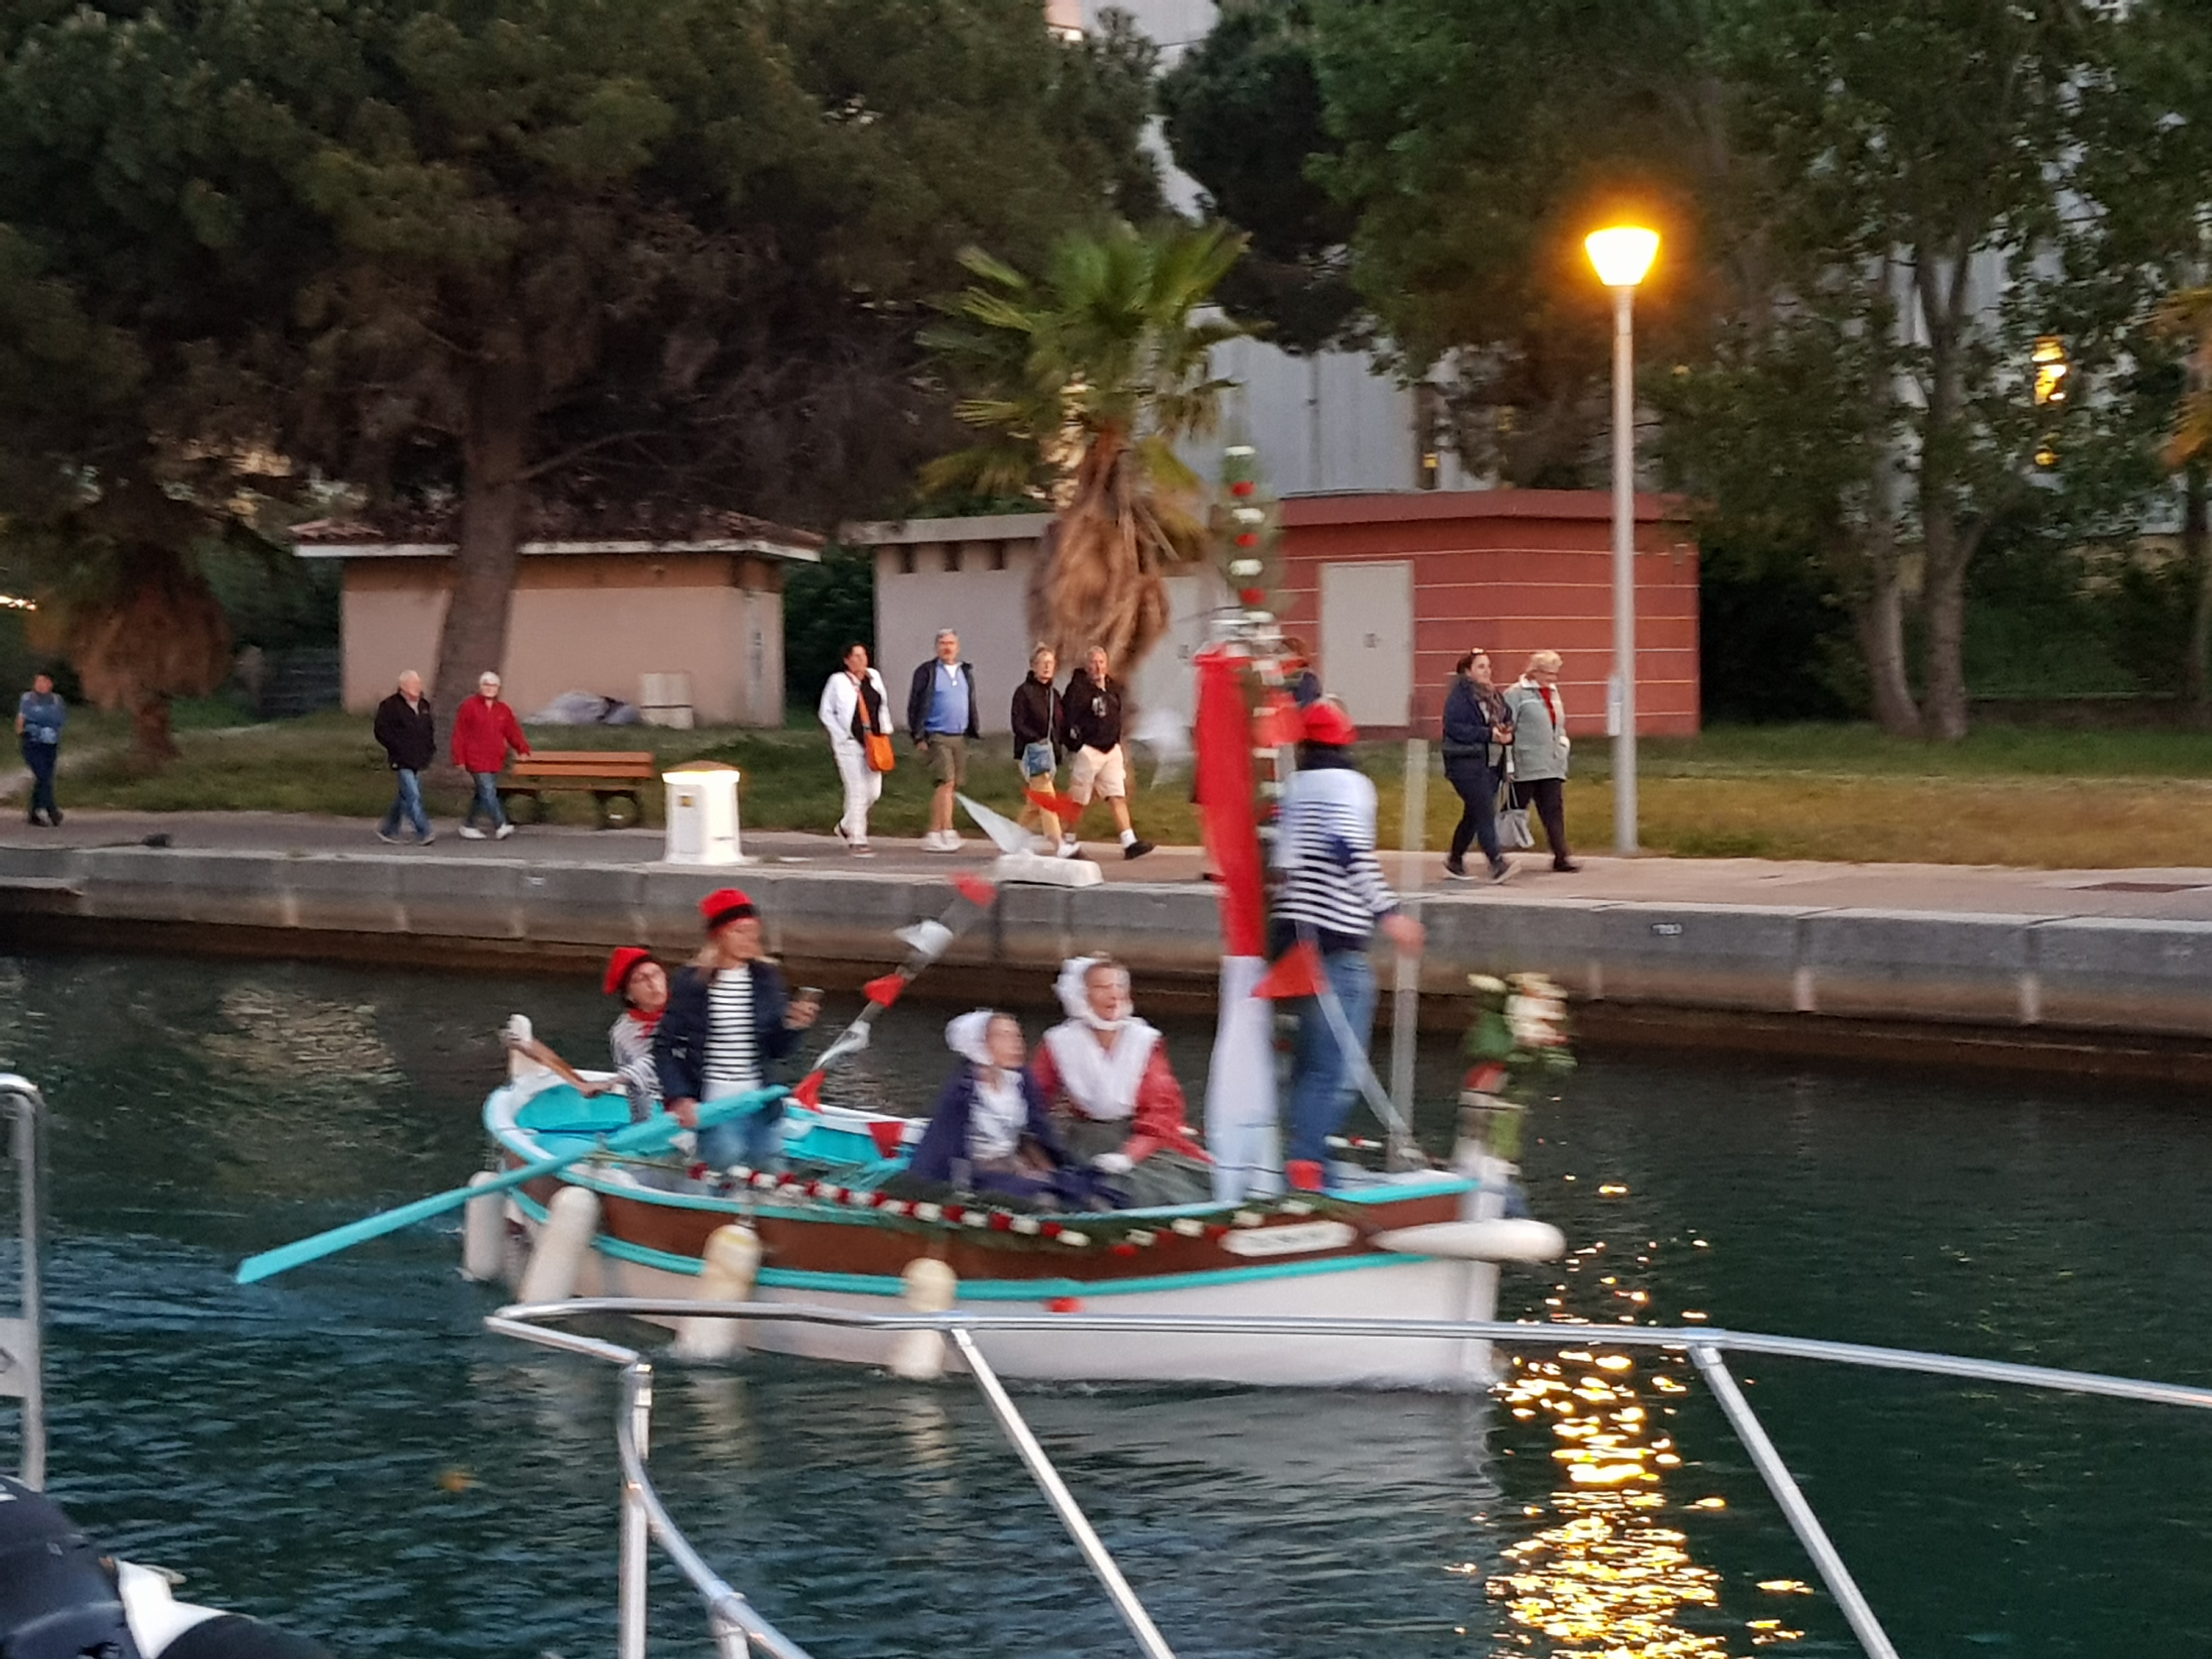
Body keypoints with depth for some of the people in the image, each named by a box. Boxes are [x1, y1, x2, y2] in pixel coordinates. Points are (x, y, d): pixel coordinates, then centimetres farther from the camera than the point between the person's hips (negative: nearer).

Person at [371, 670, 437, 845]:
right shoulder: (390, 706, -7)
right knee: (413, 796, -13)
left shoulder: (424, 705, 14)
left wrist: (430, 749, 11)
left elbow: (430, 730, 25)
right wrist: (399, 749, -14)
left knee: (406, 797, 13)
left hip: (419, 761, 7)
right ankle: (423, 834, -15)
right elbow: (382, 732, -9)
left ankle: (388, 830, 25)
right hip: (403, 761, -7)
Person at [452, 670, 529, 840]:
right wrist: (460, 759, -6)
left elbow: (513, 732, 9)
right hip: (477, 760, -6)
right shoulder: (469, 707, -3)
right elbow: (459, 735, -3)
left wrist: (523, 748, -8)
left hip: (496, 761, 6)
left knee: (483, 795, 11)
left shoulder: (503, 710, 12)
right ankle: (500, 826, -19)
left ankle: (468, 826, 22)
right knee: (488, 792, -14)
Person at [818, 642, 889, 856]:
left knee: (874, 791, 5)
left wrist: (884, 732, 7)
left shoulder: (874, 678, 10)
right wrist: (842, 736, -7)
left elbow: (882, 708, 19)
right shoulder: (838, 681, -3)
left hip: (872, 742, 5)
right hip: (850, 743, -5)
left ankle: (846, 827, 28)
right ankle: (857, 842, -5)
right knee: (857, 791, -10)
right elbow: (826, 712, 1)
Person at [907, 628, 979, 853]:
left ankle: (935, 833, 13)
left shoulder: (966, 673, 16)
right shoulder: (927, 672, -2)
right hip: (937, 736, -6)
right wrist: (919, 737, -9)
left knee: (953, 787, 5)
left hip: (960, 737, 6)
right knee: (947, 782, -16)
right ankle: (948, 831, -17)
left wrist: (975, 732, 17)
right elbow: (915, 706, -3)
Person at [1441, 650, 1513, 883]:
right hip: (1467, 764, -8)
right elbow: (1453, 726, -18)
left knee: (1473, 815, 14)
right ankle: (1497, 863, -19)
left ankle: (1455, 860, 27)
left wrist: (1508, 733, -3)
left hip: (1492, 763, 8)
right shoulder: (1459, 697, -9)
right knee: (1485, 813, -14)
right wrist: (1488, 734, -21)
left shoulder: (1495, 696, 14)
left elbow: (1508, 721, 22)